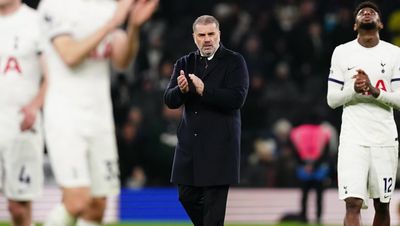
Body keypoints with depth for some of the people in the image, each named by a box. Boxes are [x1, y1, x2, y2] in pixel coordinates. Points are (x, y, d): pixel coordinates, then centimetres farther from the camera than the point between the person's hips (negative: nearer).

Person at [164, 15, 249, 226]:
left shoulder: (234, 62, -3)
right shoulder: (184, 64, 11)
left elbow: (237, 98, -16)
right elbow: (170, 100, 2)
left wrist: (203, 90, -22)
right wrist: (181, 90, -20)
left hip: (219, 143, -5)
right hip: (190, 143, 5)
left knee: (214, 200, -5)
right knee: (187, 196, 8)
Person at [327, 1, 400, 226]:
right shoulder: (342, 53, 5)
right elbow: (332, 100, 5)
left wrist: (374, 91, -17)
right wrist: (354, 90, -14)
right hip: (353, 139, -1)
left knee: (382, 205, 8)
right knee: (353, 204, -13)